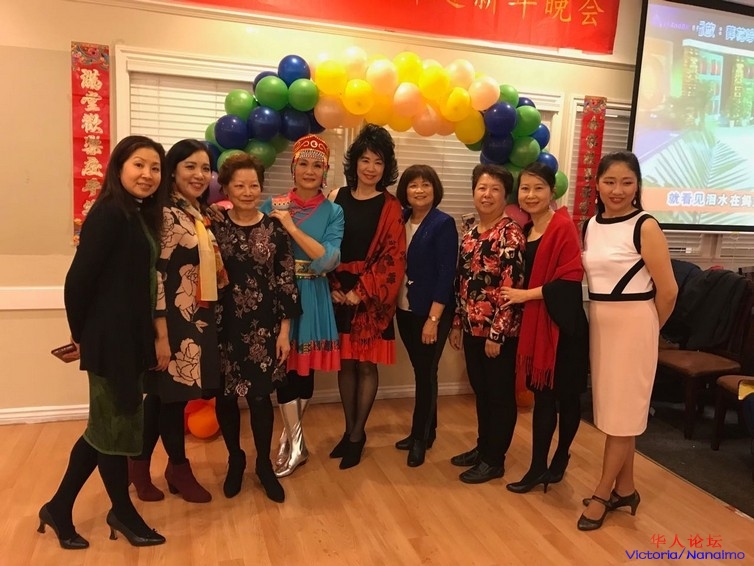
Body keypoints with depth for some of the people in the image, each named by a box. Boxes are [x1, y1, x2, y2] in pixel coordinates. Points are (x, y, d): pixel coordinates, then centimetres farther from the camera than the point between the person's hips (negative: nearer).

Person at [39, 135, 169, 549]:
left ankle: (60, 508, 33)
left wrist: (158, 334, 9)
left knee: (108, 425, 18)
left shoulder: (141, 216, 11)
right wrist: (79, 332, -6)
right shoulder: (109, 213, -16)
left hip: (130, 336, 9)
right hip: (110, 338, -9)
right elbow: (79, 278, -18)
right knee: (115, 425, 8)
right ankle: (123, 512, 28)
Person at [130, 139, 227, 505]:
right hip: (175, 320, -8)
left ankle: (141, 463, 29)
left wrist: (209, 318, 18)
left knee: (166, 393, 15)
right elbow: (154, 272, -19)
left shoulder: (201, 215, 13)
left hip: (198, 319, 8)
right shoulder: (165, 213, -13)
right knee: (172, 392, 4)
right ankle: (178, 467, 22)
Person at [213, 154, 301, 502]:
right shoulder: (214, 227, -1)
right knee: (225, 396, 9)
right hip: (223, 325, 1)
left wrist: (285, 330, -3)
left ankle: (264, 465, 26)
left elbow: (287, 282, 0)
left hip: (263, 327, 0)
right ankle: (235, 460, 32)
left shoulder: (274, 229, -1)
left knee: (260, 395, 4)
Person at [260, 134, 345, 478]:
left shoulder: (333, 212, 2)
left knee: (306, 368, 9)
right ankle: (295, 444, 15)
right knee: (284, 366, 0)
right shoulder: (272, 205, 2)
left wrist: (291, 227, -16)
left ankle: (289, 437, 29)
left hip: (313, 298, 1)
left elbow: (328, 260, -13)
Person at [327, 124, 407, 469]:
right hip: (339, 293, 3)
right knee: (345, 362, 10)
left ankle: (357, 435, 18)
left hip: (371, 296, -3)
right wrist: (334, 287, -6)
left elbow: (392, 258, -8)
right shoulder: (337, 198, 6)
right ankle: (349, 430, 25)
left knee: (366, 364, 4)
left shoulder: (390, 208, -3)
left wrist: (361, 292, -13)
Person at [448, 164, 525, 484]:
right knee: (480, 391, 18)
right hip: (472, 327, 7)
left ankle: (494, 460, 19)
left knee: (500, 394, 6)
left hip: (500, 331, -7)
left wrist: (496, 333, -17)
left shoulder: (511, 234, -12)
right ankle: (482, 447, 33)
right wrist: (457, 323, 12)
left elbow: (511, 288, -16)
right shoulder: (469, 234, 9)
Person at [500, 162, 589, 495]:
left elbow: (571, 278, -19)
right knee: (542, 394, 10)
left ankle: (560, 458, 29)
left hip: (562, 323, -6)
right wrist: (518, 298, 2)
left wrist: (527, 295, -16)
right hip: (533, 323, 6)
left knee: (567, 394, 10)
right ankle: (538, 467, 18)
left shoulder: (563, 227, -12)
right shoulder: (524, 230, 11)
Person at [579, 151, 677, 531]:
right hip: (598, 322, 7)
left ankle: (602, 494, 17)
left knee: (623, 410, 4)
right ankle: (625, 489, 29)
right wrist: (598, 316, 6)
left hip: (632, 324, -7)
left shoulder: (645, 227, -13)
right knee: (610, 408, 14)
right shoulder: (591, 225, 5)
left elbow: (668, 290, -12)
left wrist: (650, 328, 1)